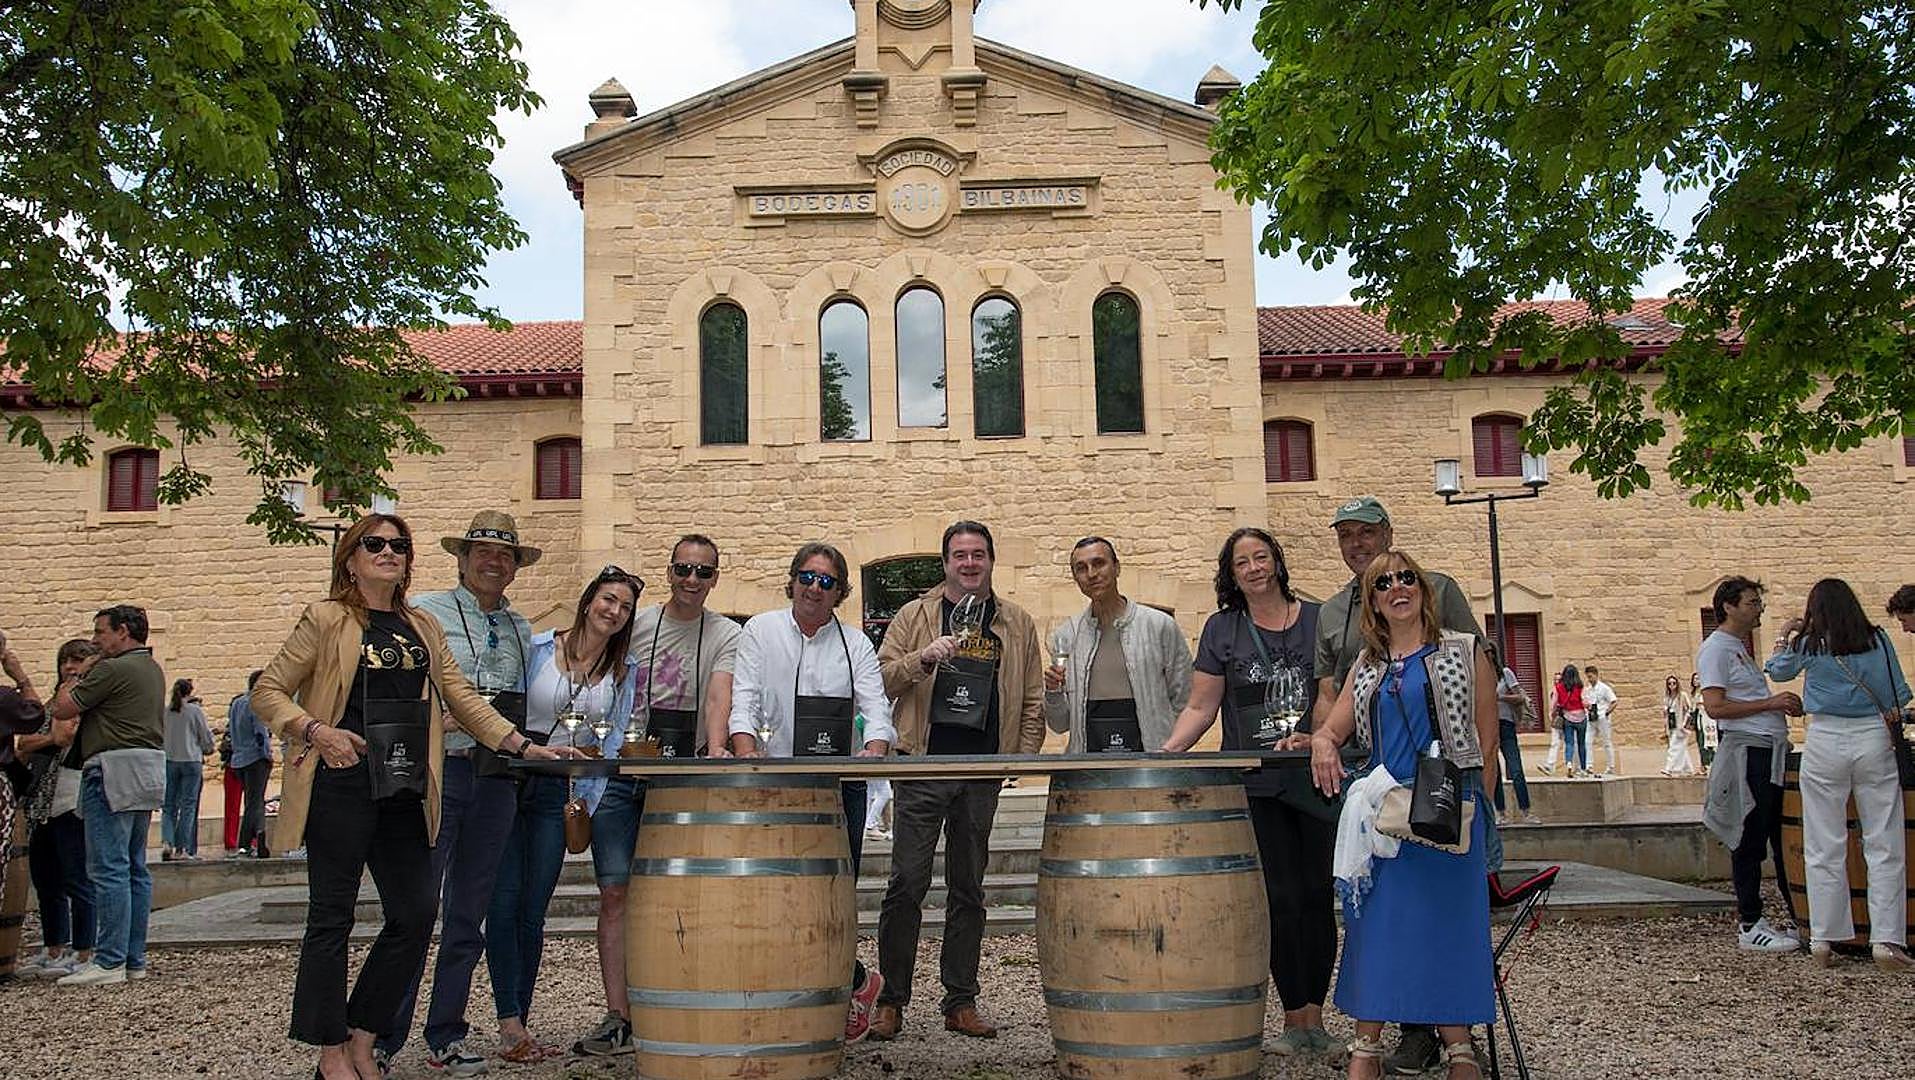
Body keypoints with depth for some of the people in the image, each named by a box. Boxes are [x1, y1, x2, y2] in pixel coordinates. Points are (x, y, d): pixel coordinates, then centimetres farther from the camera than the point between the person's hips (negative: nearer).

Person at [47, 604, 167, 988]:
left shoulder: (112, 669, -11)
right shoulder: (153, 669, 19)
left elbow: (62, 709, -6)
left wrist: (79, 674, 7)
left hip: (114, 772, -10)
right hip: (148, 770, 10)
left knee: (109, 869, -8)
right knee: (135, 869, 10)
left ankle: (109, 962, -8)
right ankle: (134, 960, 14)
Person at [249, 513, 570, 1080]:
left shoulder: (423, 627, 16)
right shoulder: (327, 619, 0)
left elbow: (461, 697, 14)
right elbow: (267, 692, 1)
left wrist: (524, 746, 5)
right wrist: (316, 730, -15)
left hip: (404, 791, 6)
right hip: (342, 786, -6)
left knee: (414, 916, 4)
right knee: (332, 918, 2)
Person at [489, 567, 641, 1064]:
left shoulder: (624, 672, 6)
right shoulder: (536, 647, -2)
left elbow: (611, 742, 6)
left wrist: (589, 801, -1)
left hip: (562, 790, 3)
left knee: (534, 910, 5)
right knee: (505, 900, -8)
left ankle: (520, 1020, 12)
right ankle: (509, 1024, -5)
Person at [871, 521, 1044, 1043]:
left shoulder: (1017, 624, 12)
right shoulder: (914, 616, 7)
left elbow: (1032, 699, 13)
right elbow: (880, 680, 2)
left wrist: (1025, 754, 1)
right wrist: (923, 658, -13)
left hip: (983, 771, 2)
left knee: (968, 888, 9)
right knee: (907, 883, -3)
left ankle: (960, 1002, 17)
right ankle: (891, 1000, 7)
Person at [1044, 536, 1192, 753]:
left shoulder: (1160, 626, 3)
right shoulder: (1065, 637, 10)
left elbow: (1185, 704, 7)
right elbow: (1060, 725, 13)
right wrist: (1053, 692, -5)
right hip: (1088, 762, 1)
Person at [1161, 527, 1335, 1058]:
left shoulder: (1318, 620, 8)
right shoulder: (1222, 629, 7)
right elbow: (1201, 706, 5)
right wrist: (1168, 752, -9)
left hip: (1316, 779, 1)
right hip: (1256, 785, -1)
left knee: (1318, 896, 2)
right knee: (1280, 898, -2)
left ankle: (1313, 1015, 12)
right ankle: (1295, 1017, 8)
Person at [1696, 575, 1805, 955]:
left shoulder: (1741, 648, 22)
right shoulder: (1716, 648, -8)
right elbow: (1715, 706, -18)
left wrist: (1784, 704, 10)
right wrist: (1770, 703, -16)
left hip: (1773, 752, 10)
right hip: (1748, 752, -10)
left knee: (1785, 838, 13)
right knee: (1750, 843, -4)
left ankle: (1798, 919, 21)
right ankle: (1750, 926, 2)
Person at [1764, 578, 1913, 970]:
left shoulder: (1809, 645, -1)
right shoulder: (1877, 639, 2)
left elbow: (1777, 671, 18)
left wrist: (1783, 637, 33)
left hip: (1825, 742, -1)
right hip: (1874, 739, 1)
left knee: (1824, 848, 5)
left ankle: (1823, 939, 8)